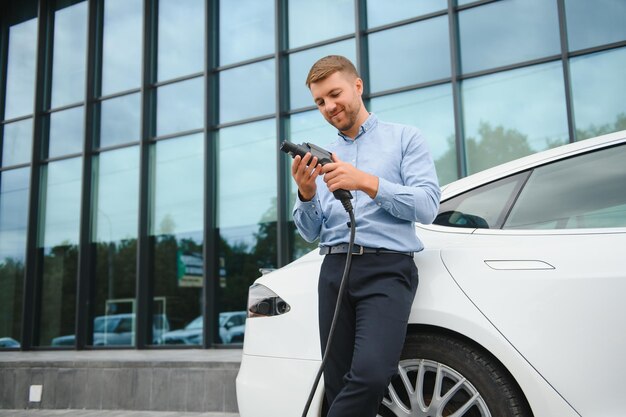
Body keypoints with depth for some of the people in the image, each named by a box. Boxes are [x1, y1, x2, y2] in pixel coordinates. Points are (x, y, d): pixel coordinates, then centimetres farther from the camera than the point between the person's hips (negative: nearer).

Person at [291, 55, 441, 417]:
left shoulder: (405, 138, 9)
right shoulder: (323, 157, 20)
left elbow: (428, 206, -5)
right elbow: (311, 233, 15)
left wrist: (368, 183, -17)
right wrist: (306, 194, -6)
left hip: (387, 268, -4)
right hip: (335, 271, 4)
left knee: (370, 375, -23)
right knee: (338, 385, 0)